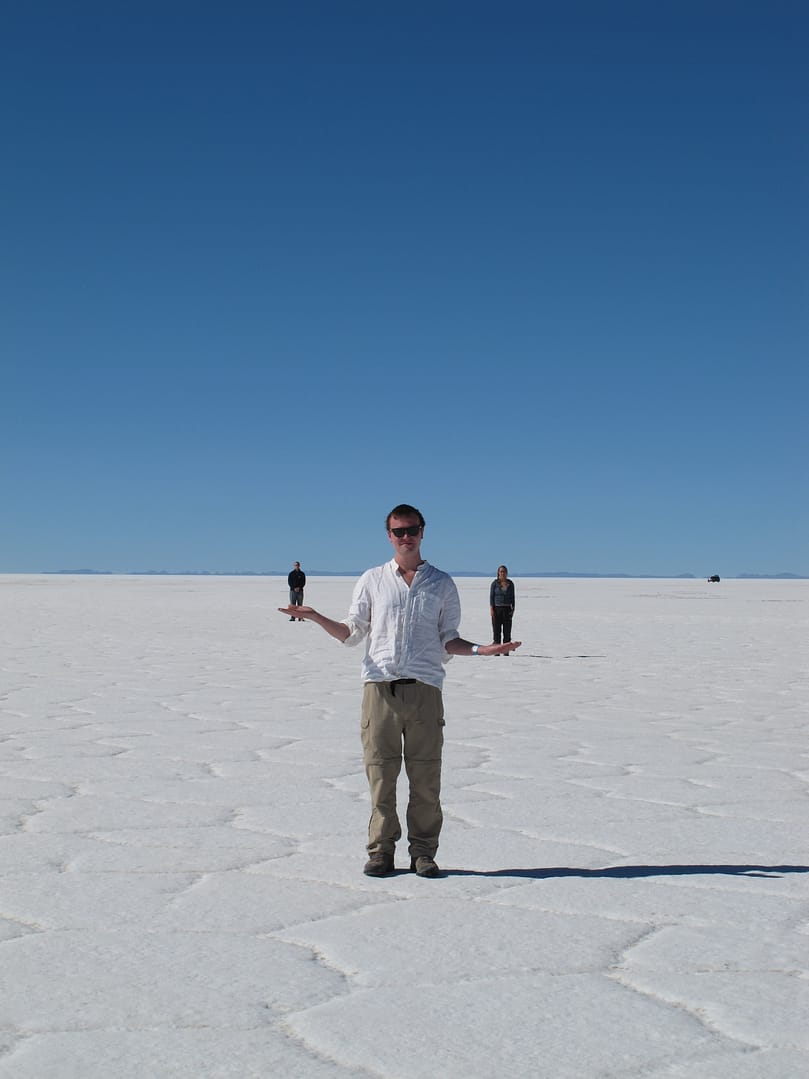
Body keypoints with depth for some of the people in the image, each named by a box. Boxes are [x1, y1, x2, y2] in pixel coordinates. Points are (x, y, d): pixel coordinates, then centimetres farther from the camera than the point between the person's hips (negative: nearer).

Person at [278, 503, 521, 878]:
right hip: (380, 686, 0)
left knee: (425, 777, 0)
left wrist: (481, 649, -4)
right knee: (380, 773, 0)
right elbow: (352, 633, 11)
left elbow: (448, 641, 13)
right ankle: (381, 850, 9)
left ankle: (423, 852, 9)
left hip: (425, 689, 0)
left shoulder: (442, 584, 13)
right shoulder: (372, 580, 13)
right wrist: (316, 618, -5)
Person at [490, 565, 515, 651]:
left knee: (507, 630, 1)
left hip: (507, 609, 2)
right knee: (496, 630, -2)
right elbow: (491, 596, -1)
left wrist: (512, 609, 0)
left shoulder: (510, 583, 6)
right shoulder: (495, 583, 0)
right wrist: (491, 609, -10)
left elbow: (512, 597, 9)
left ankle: (506, 651, 4)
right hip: (497, 609, -2)